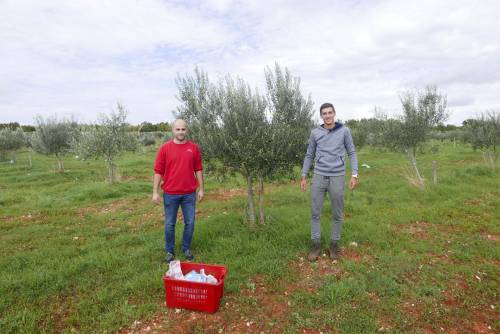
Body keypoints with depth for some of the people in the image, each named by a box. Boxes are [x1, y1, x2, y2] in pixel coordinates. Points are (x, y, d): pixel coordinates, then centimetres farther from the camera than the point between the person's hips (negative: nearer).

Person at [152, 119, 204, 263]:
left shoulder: (194, 147, 2)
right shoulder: (165, 148, -3)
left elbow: (198, 169, 7)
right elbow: (158, 171, -3)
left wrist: (201, 189, 4)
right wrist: (155, 192, -6)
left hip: (189, 193, 2)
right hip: (170, 193, -1)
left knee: (190, 223, 9)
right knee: (170, 224, 9)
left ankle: (186, 248, 29)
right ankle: (169, 251, 26)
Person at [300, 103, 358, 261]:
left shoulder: (344, 131, -1)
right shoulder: (315, 132, 3)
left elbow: (352, 153, 4)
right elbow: (309, 156, 11)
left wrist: (354, 175, -6)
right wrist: (303, 176, 7)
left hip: (337, 178, -1)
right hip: (319, 177, 1)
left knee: (337, 214, 7)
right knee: (315, 212, 3)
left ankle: (334, 244, 23)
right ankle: (316, 245, 17)